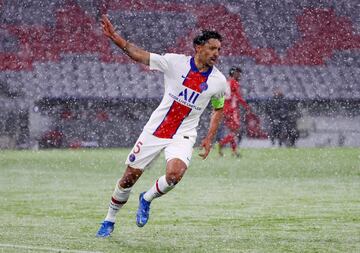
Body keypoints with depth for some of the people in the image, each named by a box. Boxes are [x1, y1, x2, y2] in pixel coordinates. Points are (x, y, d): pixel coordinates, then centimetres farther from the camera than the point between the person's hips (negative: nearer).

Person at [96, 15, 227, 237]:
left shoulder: (219, 81, -3)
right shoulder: (175, 62, -9)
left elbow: (218, 109, 15)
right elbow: (139, 55, -6)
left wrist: (209, 138, 7)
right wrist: (115, 38, -18)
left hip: (183, 135, 0)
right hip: (155, 129, 0)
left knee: (175, 174, -27)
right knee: (130, 177, 4)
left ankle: (146, 200, 4)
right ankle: (110, 221, 26)